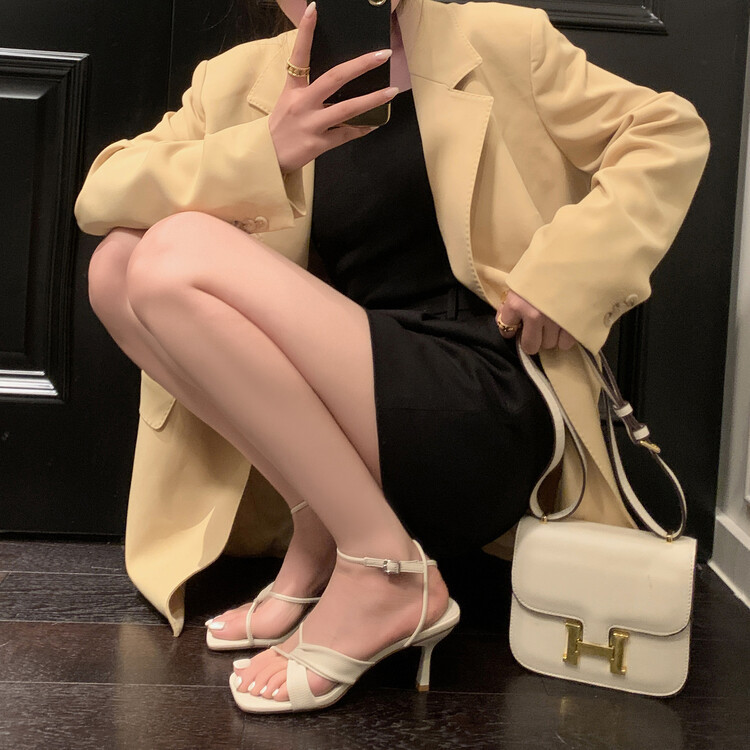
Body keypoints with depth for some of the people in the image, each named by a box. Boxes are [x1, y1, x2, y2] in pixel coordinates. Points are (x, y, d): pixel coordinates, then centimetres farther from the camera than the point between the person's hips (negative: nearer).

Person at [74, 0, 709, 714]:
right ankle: (318, 540, -5)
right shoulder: (242, 79, 12)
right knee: (120, 260, -5)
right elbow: (101, 194, 4)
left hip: (494, 411, -6)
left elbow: (669, 129, 5)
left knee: (174, 259, -18)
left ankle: (382, 573, -13)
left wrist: (566, 273, -10)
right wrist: (264, 150, -12)